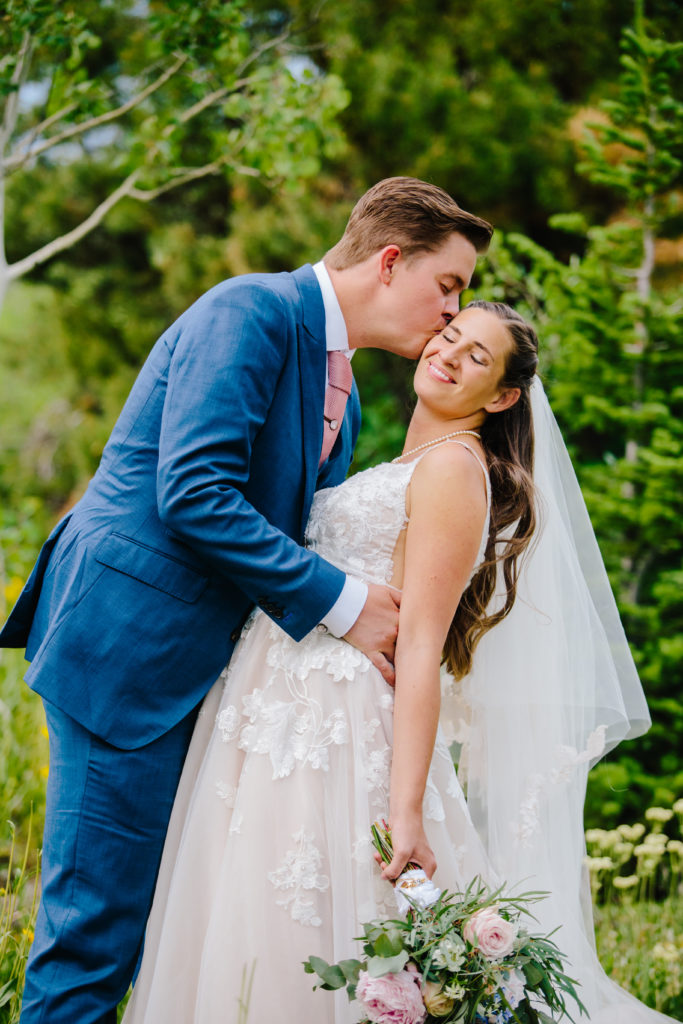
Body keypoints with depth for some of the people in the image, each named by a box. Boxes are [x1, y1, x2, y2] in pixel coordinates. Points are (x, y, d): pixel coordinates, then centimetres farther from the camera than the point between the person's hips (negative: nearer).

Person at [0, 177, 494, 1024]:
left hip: (199, 663, 10)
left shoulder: (340, 394, 16)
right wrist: (340, 602, -19)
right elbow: (194, 495, -23)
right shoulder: (252, 311, -13)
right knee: (100, 917, -4)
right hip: (131, 645, -10)